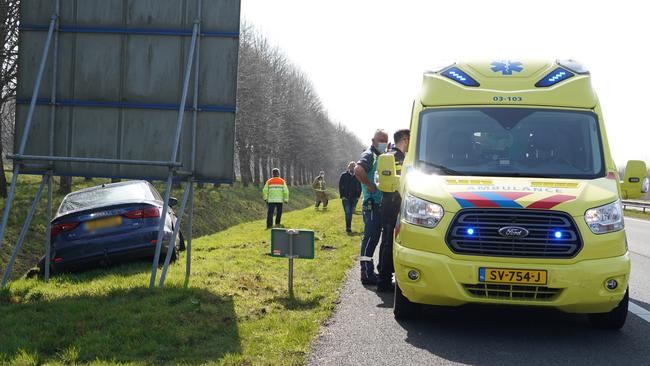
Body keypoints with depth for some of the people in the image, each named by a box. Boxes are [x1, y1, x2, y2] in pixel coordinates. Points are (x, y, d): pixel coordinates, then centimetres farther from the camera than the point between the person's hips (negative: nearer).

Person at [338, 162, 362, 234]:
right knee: (348, 212, -12)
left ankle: (348, 227, 18)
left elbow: (359, 187, 11)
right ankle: (348, 227, -11)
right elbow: (340, 186, 1)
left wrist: (358, 196, 2)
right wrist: (342, 196, -7)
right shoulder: (343, 175, 0)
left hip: (354, 198, 3)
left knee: (350, 212, 8)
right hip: (346, 197, -3)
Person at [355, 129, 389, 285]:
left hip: (380, 204, 10)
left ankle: (369, 272, 20)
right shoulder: (369, 155, -10)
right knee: (370, 238, -9)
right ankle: (367, 274, -8)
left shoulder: (381, 157, 19)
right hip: (372, 204, -10)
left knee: (373, 238, 13)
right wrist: (369, 185, -21)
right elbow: (358, 169, -30)